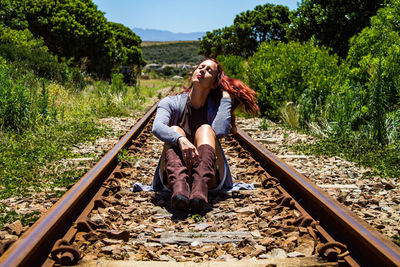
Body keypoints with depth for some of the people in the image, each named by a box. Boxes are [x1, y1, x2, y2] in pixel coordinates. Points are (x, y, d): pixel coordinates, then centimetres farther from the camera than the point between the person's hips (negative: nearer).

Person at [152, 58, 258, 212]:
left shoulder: (215, 108, 9)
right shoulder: (171, 103, 8)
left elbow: (221, 131, -15)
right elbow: (157, 127, -14)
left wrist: (226, 96, -2)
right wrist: (181, 139, -35)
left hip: (210, 179, 0)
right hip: (173, 176, 0)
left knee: (205, 129, -19)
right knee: (174, 130, -20)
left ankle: (200, 185, -49)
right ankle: (179, 185, -51)